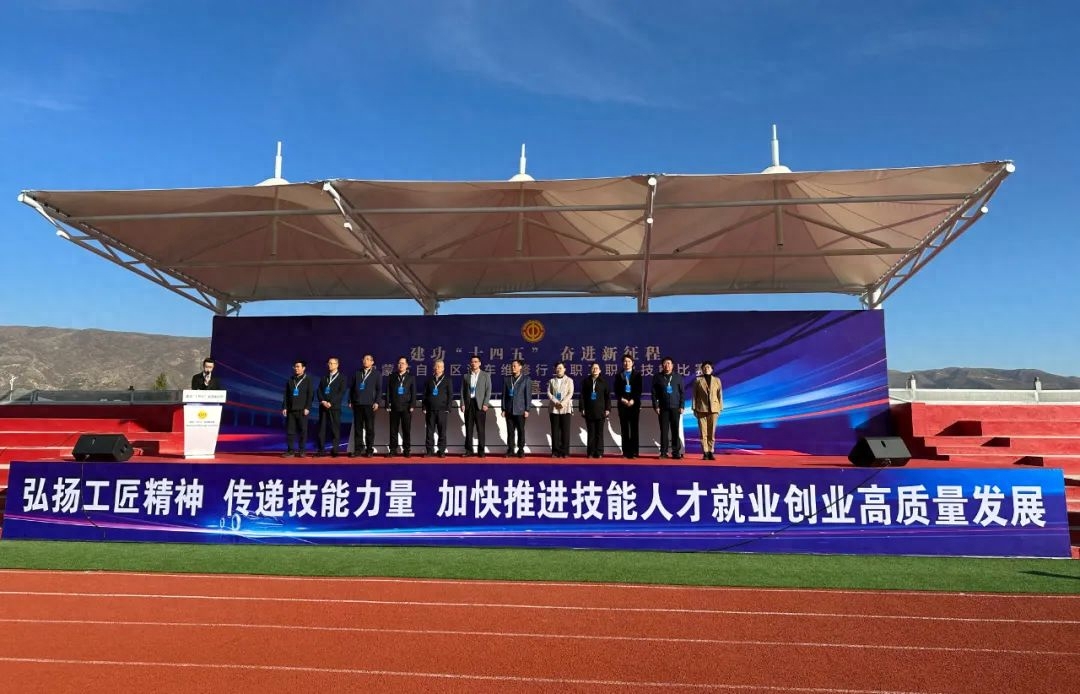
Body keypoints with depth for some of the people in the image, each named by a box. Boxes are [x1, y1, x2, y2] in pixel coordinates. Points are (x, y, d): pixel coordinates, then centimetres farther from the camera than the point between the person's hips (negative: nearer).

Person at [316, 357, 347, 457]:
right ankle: (321, 450, 3)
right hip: (323, 406, 4)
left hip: (335, 407, -4)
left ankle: (335, 450, -4)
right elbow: (319, 391, 11)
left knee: (335, 429, -5)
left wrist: (331, 403, -13)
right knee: (322, 428, 1)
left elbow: (341, 392, -6)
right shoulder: (324, 378, 19)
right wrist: (323, 401, -7)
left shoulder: (341, 378, 4)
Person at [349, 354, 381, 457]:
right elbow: (352, 388, 14)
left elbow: (379, 389, 1)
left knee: (369, 428, 0)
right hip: (357, 404, 3)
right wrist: (350, 401, 7)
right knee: (357, 428, 4)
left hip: (369, 404, -3)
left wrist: (376, 402, -8)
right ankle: (358, 449, 8)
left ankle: (369, 450, 6)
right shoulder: (357, 373, 14)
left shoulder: (376, 374, 5)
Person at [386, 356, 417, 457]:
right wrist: (388, 405, -1)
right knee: (393, 429, 3)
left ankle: (407, 450, 7)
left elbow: (413, 393, 2)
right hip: (394, 407, 1)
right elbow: (388, 392, 6)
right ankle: (393, 450, 8)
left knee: (406, 429, 1)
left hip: (406, 407, -1)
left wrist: (412, 406, -7)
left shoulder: (411, 377, 6)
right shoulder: (392, 377, 9)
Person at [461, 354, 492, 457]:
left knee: (480, 429, -2)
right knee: (469, 428, 3)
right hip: (468, 404, 2)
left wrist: (485, 404, -10)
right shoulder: (466, 376, 12)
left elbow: (488, 390, 0)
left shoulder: (486, 375, 6)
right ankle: (468, 450, 8)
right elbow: (463, 391, 10)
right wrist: (462, 404, -1)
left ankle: (481, 450, 3)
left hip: (480, 404, -2)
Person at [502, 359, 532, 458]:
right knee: (510, 431, 4)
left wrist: (527, 410, -7)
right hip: (509, 410, 3)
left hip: (520, 410, -3)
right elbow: (504, 395, 8)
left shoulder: (526, 379, 1)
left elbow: (528, 395, -2)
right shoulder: (507, 379, 9)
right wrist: (503, 409, 3)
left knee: (521, 431, 2)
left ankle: (521, 450, 8)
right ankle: (510, 450, 9)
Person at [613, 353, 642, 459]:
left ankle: (634, 452, -3)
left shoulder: (637, 375, 7)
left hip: (634, 404, -1)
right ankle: (626, 452, 3)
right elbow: (616, 391, 6)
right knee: (624, 429, 1)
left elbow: (639, 390, 0)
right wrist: (622, 399, -9)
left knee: (634, 428, -4)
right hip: (622, 404, 1)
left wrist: (633, 400, -12)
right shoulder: (619, 376, 11)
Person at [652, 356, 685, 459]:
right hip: (663, 408, 0)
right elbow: (654, 393, 4)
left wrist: (681, 406, -1)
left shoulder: (678, 377, 8)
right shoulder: (657, 377, 6)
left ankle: (676, 452, 4)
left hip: (675, 408, 0)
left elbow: (682, 393, 7)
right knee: (664, 430, 0)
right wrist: (656, 406, -3)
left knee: (675, 430, 0)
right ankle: (663, 452, 5)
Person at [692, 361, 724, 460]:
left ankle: (711, 452, 8)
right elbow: (694, 395, 3)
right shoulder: (698, 380, 5)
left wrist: (720, 408, 3)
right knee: (703, 432, -2)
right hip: (701, 409, -1)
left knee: (712, 432, 2)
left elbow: (720, 395, 8)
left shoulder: (717, 380, 9)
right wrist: (694, 408, -2)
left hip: (713, 409, 1)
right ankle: (705, 453, 1)